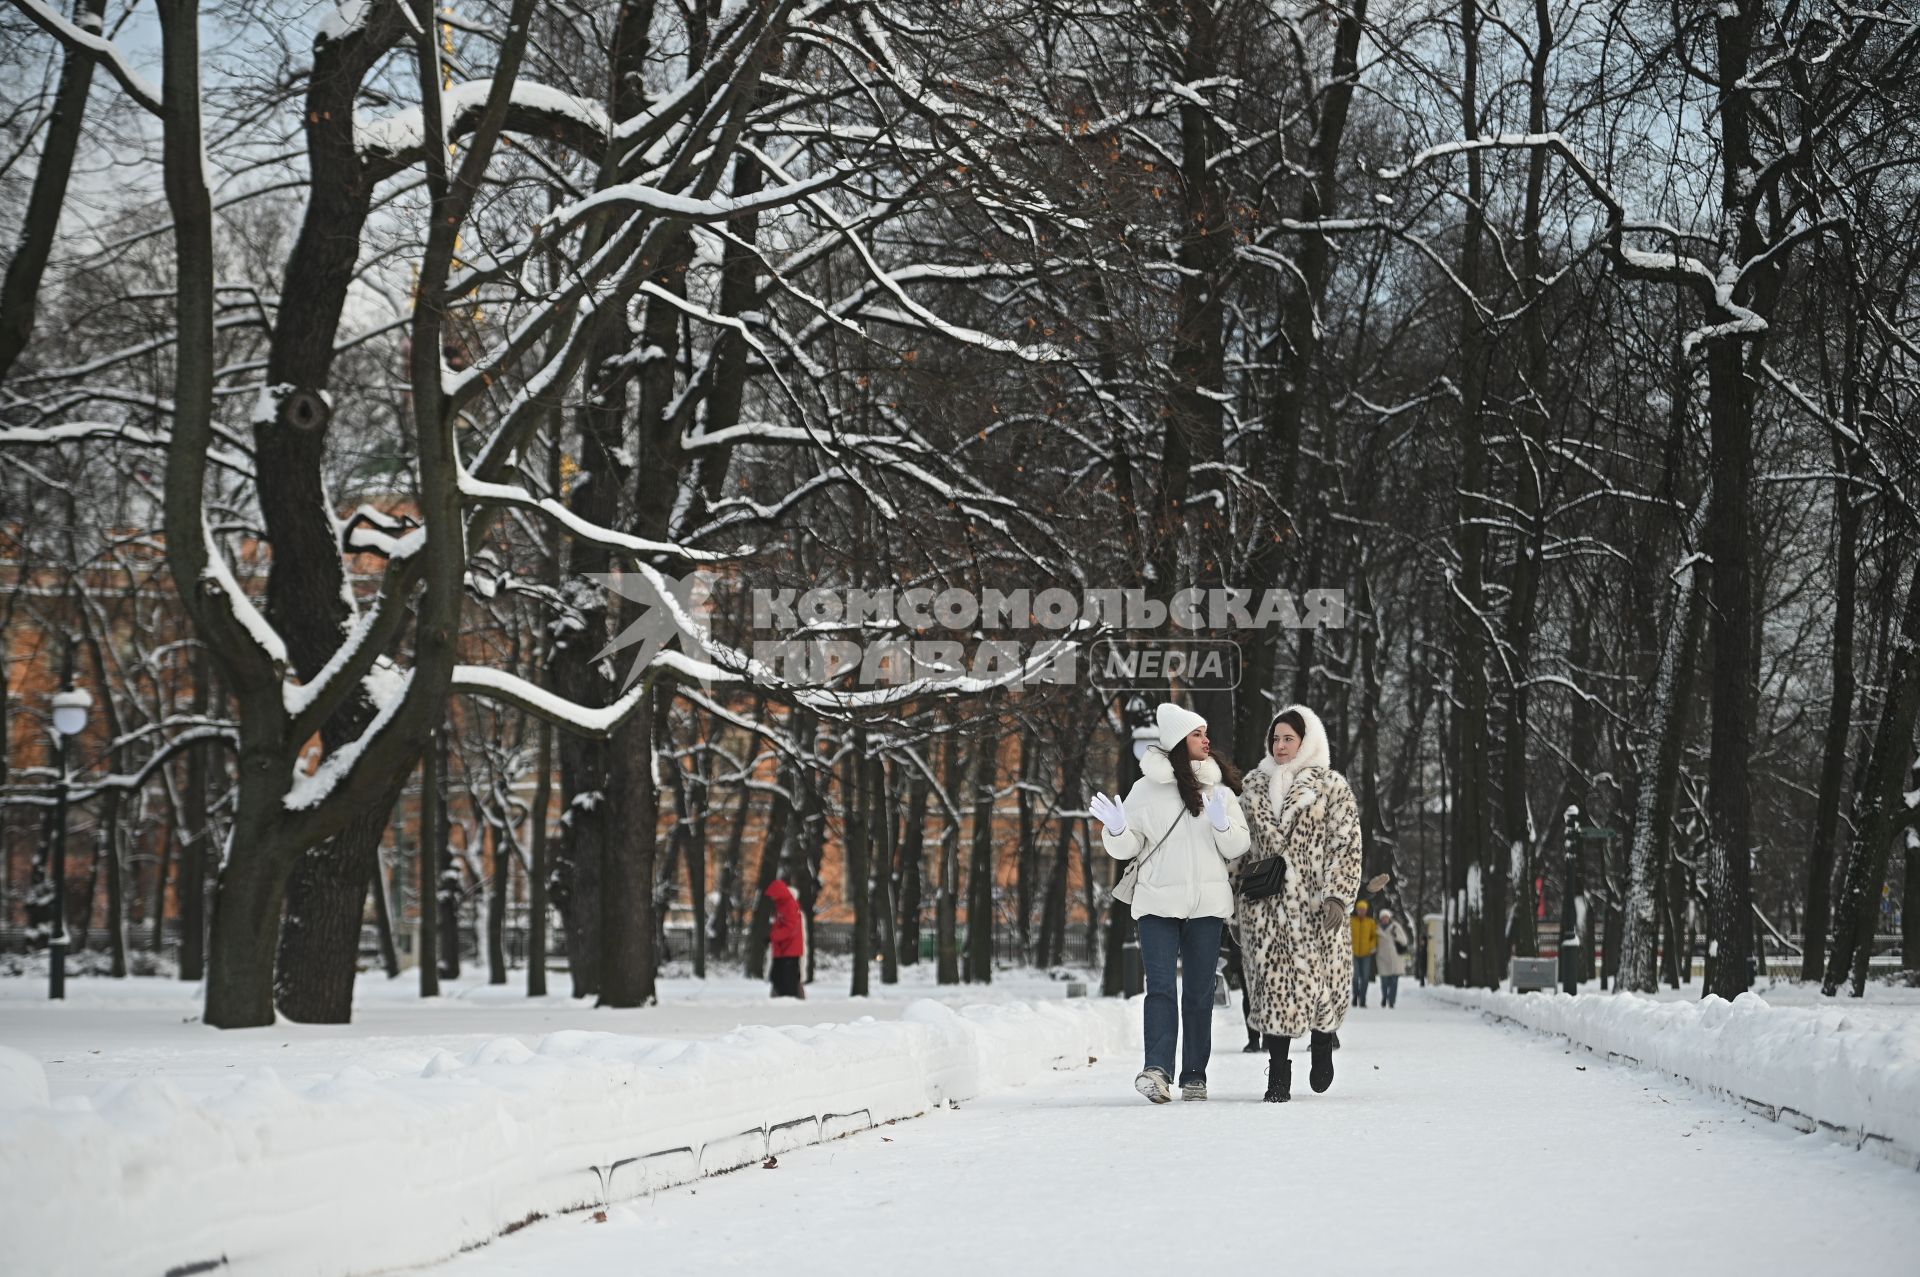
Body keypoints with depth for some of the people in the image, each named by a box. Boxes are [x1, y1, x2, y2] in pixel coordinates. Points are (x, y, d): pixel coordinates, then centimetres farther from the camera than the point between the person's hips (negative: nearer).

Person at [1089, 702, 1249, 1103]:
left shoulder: (1218, 787, 8)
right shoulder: (1146, 789, 3)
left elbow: (1238, 846, 5)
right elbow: (1126, 848, 5)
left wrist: (1222, 823, -14)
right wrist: (1116, 829, -16)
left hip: (1206, 903, 2)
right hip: (1157, 901, -2)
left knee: (1200, 991, 5)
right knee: (1160, 986, -13)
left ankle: (1194, 1075, 10)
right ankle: (1157, 1069, -23)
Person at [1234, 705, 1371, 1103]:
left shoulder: (1331, 786, 2)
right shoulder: (1255, 787, 15)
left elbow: (1347, 844, -3)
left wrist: (1337, 895, -13)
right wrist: (1237, 899, 14)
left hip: (1313, 904, -3)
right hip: (1265, 905, 3)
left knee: (1319, 977, -2)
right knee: (1272, 984, -3)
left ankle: (1323, 1048, 28)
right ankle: (1278, 1076, -1)